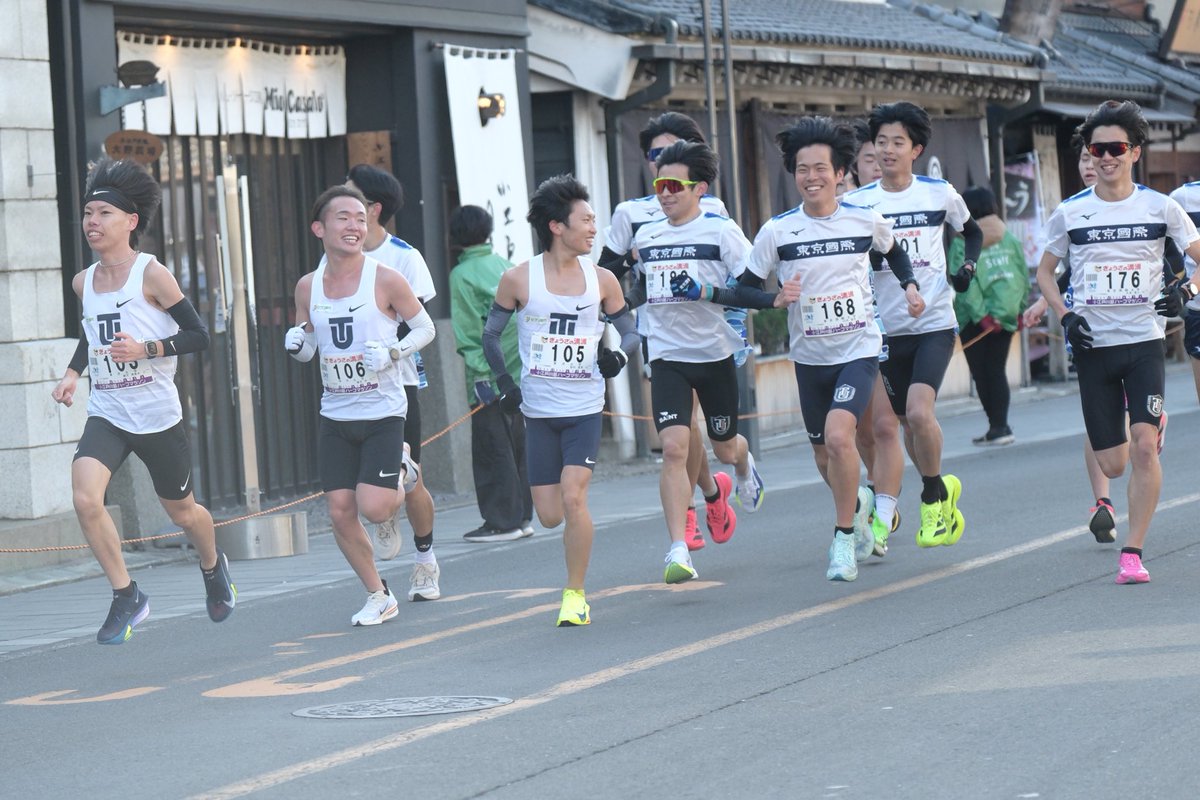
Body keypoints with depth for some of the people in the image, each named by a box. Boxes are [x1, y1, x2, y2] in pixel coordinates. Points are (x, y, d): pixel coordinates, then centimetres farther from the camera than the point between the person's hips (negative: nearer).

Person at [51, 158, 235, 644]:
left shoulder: (152, 275, -12)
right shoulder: (84, 283, 5)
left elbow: (198, 336, -11)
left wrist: (146, 349, -24)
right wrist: (72, 374, 8)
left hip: (157, 416, -3)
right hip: (105, 414, 3)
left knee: (181, 511, 14)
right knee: (84, 498, -21)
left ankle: (213, 568, 48)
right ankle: (126, 596, -7)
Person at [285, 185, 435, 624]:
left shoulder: (386, 280, -10)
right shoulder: (308, 287, 2)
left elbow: (425, 328, 1)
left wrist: (392, 352, -16)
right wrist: (297, 344, -9)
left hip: (383, 412, -4)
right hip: (335, 416, 4)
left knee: (374, 507, -13)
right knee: (340, 512, 0)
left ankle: (402, 476, 23)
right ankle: (379, 596, 18)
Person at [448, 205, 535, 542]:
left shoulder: (462, 274, -7)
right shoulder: (503, 264, 11)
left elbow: (469, 329, -12)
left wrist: (479, 374, -13)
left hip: (490, 375, -7)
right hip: (518, 371, 7)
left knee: (492, 451, -2)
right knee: (516, 445, 13)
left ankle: (502, 522, -2)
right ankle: (521, 517, 17)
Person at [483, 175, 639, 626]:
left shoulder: (601, 280, 0)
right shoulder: (519, 279, -3)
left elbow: (630, 332, 10)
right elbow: (491, 334, 7)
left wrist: (619, 355, -12)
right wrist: (504, 382, -6)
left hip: (585, 408, 0)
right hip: (538, 411, 0)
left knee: (572, 496, -18)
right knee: (550, 516, 0)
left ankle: (576, 595, -4)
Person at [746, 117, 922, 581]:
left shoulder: (865, 221, -3)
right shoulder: (777, 232, -7)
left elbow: (893, 251, 19)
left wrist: (909, 286, 5)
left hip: (859, 350, -2)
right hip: (810, 356, 2)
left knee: (839, 435, -24)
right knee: (824, 457, 13)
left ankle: (844, 536, -10)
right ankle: (856, 506, 47)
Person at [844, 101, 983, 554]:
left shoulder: (940, 194, 2)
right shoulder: (857, 203, 2)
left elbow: (972, 232, 19)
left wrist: (968, 266, 1)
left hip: (934, 325, -2)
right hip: (886, 330, 2)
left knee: (918, 412, -20)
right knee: (891, 424, 2)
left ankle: (934, 495, 3)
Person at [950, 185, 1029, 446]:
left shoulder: (961, 243, -8)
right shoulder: (1009, 239, 5)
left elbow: (965, 284, -14)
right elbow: (1024, 275, 5)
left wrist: (980, 315, -14)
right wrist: (1021, 310, 10)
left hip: (976, 319, -4)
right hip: (1005, 313, 4)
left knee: (981, 373, 3)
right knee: (997, 370, 11)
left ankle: (997, 427, -1)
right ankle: (1000, 426, 4)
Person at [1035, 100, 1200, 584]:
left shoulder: (1160, 208, 0)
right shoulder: (1070, 214, 2)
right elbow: (1044, 272, 14)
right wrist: (1064, 316, -2)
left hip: (1144, 343, -1)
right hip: (1093, 348, 1)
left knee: (1144, 446, -18)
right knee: (1112, 465, 2)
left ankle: (1133, 553, -11)